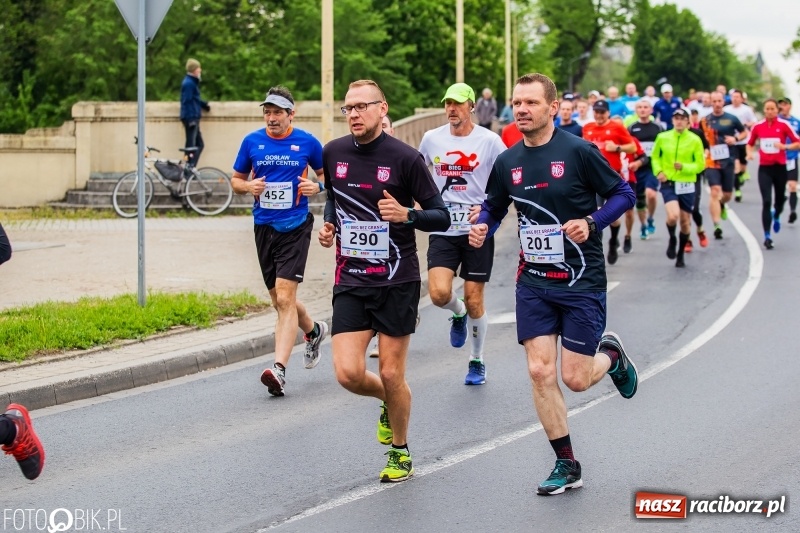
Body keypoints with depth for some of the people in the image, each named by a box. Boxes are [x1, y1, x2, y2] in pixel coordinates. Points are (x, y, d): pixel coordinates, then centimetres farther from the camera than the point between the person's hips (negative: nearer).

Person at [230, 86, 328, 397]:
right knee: (280, 300, 14)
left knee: (285, 298, -15)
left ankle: (279, 369, -19)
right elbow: (236, 180, 14)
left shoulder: (307, 143, -1)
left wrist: (318, 186, -9)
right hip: (264, 227, 4)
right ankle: (313, 331, 43)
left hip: (295, 227, -4)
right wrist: (248, 187, -8)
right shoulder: (252, 142, 4)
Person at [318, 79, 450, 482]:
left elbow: (441, 217, -5)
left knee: (391, 375, 0)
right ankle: (389, 402, 27)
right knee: (348, 373, -8)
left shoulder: (405, 158, -9)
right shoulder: (333, 153, 4)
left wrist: (407, 214, -24)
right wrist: (329, 223, 6)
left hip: (397, 282, -3)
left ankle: (400, 452, 25)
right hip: (350, 282, 3)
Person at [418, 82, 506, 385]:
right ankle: (458, 315, 20)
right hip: (442, 230, 2)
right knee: (439, 293, -17)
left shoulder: (489, 141, -5)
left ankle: (477, 362, 23)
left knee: (473, 300, 3)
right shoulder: (431, 139, 3)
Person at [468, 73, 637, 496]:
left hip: (582, 282, -4)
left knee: (575, 379, -2)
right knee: (540, 372, -3)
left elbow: (624, 194, -5)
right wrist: (481, 227, -4)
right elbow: (493, 207, 18)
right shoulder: (507, 162, 3)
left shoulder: (578, 151, -11)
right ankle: (567, 465, 10)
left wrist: (592, 223, -20)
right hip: (533, 282, 4)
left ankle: (611, 354, 34)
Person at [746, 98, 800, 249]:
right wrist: (749, 153, -6)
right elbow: (750, 143, 15)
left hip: (780, 167, 0)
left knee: (780, 198, 14)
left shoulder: (783, 125, -6)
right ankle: (767, 237, -5)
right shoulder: (757, 126, 1)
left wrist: (785, 146, -22)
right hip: (764, 168, 0)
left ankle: (776, 217, 51)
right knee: (766, 202, -10)